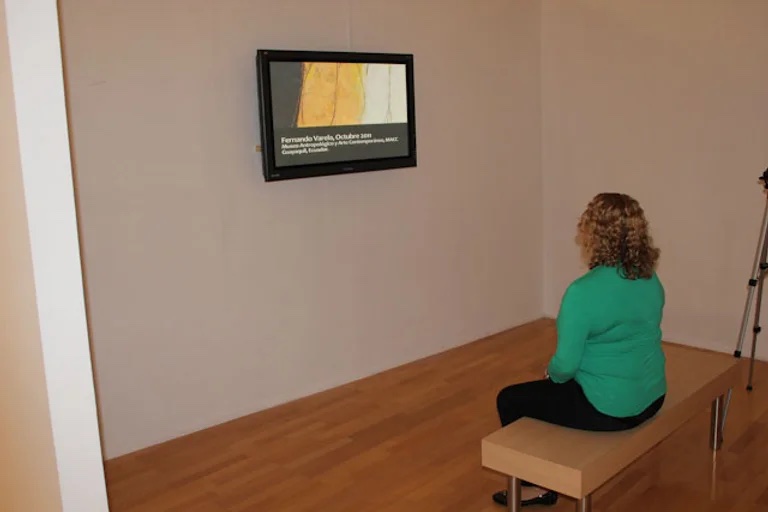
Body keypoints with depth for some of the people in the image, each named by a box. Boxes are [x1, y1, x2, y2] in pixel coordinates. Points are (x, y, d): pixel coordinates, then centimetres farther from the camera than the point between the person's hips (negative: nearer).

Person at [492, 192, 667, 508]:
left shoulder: (584, 292, -25)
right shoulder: (651, 278, 1)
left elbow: (566, 365, -21)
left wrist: (552, 373, 2)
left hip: (607, 408, -8)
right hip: (651, 397, 8)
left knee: (510, 400, 11)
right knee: (555, 385, 31)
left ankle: (536, 487, 23)